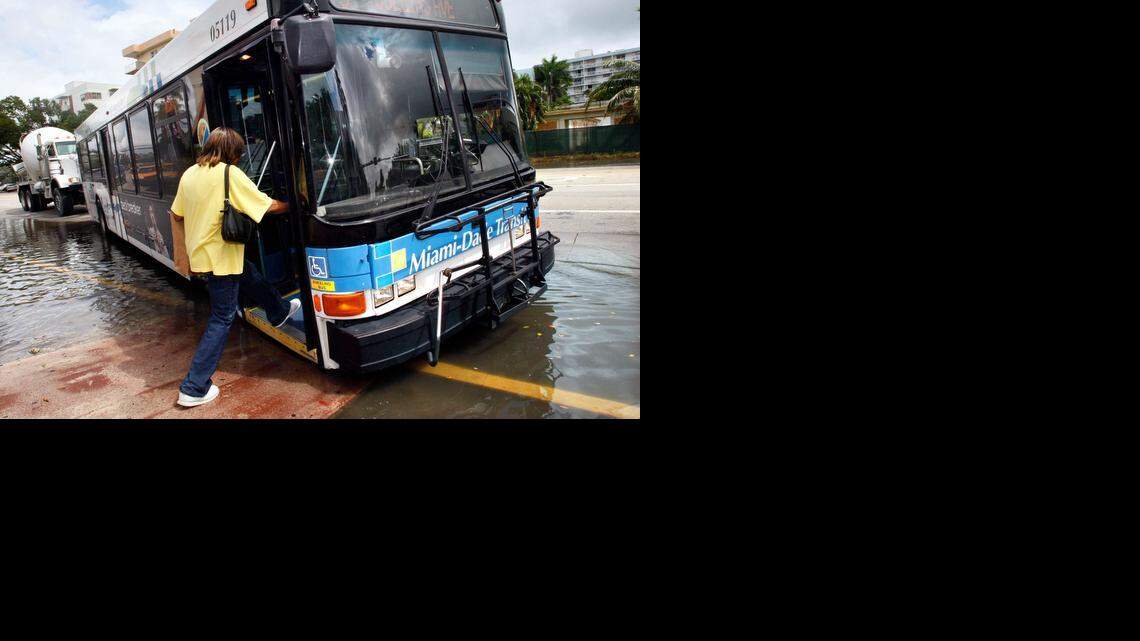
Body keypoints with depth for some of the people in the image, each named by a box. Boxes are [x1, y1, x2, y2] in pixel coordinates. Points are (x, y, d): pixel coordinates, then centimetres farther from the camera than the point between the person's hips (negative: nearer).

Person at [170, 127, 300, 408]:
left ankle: (279, 312, 56)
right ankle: (194, 388, 4)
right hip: (220, 257, -8)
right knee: (222, 319, 1)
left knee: (249, 275, 31)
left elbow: (178, 213, 15)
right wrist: (292, 205, 3)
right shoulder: (230, 174, -17)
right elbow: (269, 206, -14)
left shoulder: (189, 173, 6)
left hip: (198, 253, 8)